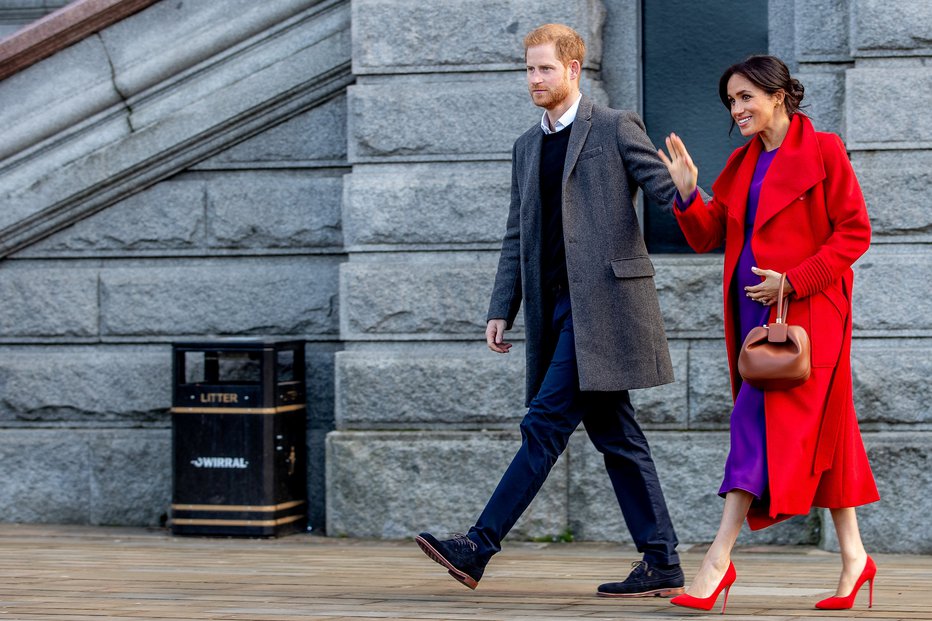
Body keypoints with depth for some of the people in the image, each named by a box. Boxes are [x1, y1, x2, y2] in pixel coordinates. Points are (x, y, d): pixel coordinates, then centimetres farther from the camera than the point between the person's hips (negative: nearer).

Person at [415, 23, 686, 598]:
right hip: (556, 307, 8)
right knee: (614, 436, 7)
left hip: (602, 299, -8)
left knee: (546, 423, -11)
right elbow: (517, 238, 20)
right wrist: (502, 310, 12)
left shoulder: (616, 129, -1)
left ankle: (479, 548, -14)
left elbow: (672, 194, -5)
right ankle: (662, 564, 10)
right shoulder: (528, 146, 20)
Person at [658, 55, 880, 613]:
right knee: (823, 432, 10)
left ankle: (719, 560, -13)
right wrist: (687, 194, -5)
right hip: (755, 314, 7)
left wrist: (793, 280, -16)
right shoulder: (743, 163, 15)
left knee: (760, 424, -12)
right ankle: (854, 557, 15)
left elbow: (855, 233, -9)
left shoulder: (823, 151, -5)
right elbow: (708, 236, 14)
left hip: (805, 311, -7)